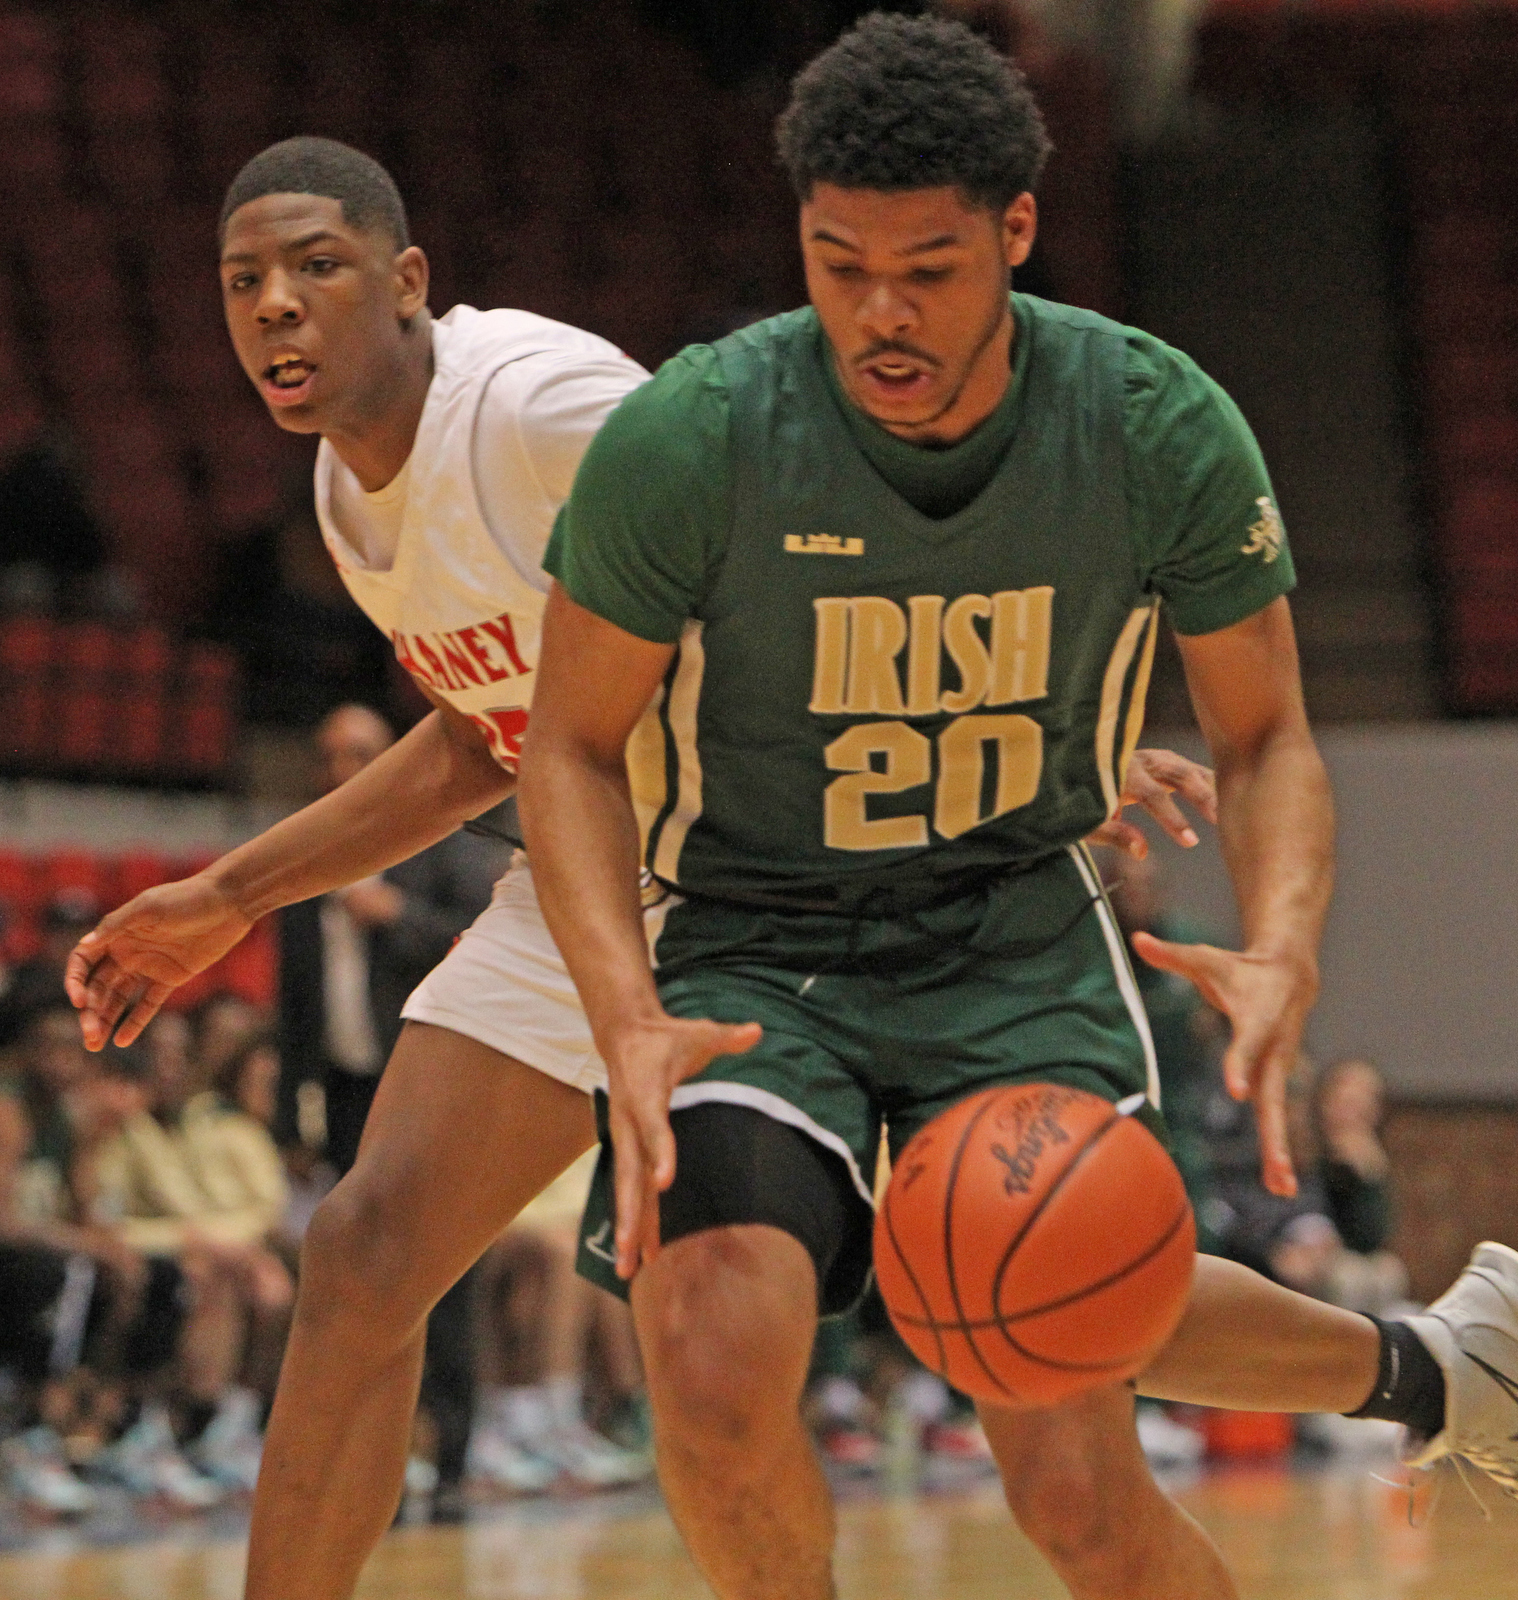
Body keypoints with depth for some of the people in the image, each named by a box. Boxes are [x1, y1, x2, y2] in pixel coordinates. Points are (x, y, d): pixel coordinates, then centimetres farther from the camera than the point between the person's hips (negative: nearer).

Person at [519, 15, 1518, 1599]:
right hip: (757, 947, 0)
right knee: (715, 1366, -27)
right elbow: (574, 748, -7)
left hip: (1017, 932, 0)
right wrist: (628, 1023, -24)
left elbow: (1265, 739, -1)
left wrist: (1280, 957, -22)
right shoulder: (687, 440, -19)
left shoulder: (1161, 431, -14)